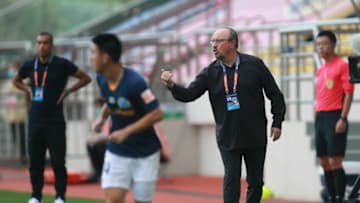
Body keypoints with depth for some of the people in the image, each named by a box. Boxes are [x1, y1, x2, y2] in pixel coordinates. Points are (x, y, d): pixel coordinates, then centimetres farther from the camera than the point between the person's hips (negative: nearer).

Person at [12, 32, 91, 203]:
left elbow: (85, 78, -1)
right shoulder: (29, 66, 5)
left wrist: (67, 91, -7)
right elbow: (16, 80, 25)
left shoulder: (61, 65, -7)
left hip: (55, 122, -4)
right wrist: (28, 90, 7)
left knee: (58, 162, -5)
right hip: (35, 121, 4)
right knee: (35, 161, 8)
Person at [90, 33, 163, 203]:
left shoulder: (134, 82, -24)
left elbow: (156, 114, -23)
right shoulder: (101, 79, -3)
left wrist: (126, 132, -26)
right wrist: (102, 117, -2)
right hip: (116, 152, 5)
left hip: (145, 154, -4)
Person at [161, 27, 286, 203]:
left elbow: (275, 94, 1)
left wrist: (277, 123, -2)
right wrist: (171, 85, -24)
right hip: (228, 139, 0)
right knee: (231, 180, -5)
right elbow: (189, 94, -6)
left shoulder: (254, 65, -5)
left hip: (255, 137, 0)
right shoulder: (210, 72, 0)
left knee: (255, 182, 8)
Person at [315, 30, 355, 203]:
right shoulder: (320, 70, 17)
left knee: (335, 162, -11)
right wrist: (317, 120, 16)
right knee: (324, 163, 7)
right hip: (320, 117, 8)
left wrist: (343, 119, -17)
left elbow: (349, 93, -10)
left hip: (334, 116, -8)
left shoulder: (342, 65, -5)